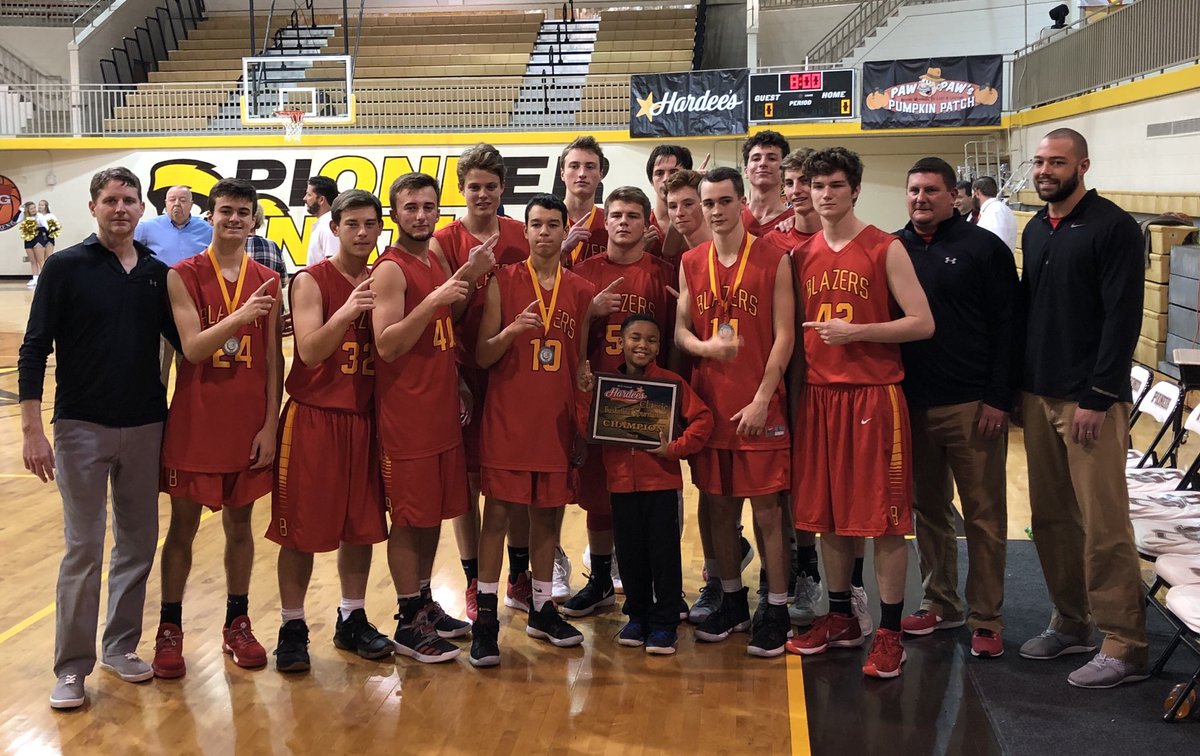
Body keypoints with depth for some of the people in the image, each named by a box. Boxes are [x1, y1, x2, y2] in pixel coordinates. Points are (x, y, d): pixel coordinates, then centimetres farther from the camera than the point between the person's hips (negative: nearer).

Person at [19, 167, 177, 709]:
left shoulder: (157, 273, 5)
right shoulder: (65, 267, -5)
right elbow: (33, 351, -6)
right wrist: (32, 429, -12)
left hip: (146, 426, 4)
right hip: (82, 428, -4)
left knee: (138, 541, 10)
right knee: (84, 548, 0)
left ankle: (121, 646, 26)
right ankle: (72, 666, 12)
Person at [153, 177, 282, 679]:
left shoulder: (268, 281, 3)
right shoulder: (183, 275, -5)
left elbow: (273, 360, 3)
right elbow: (192, 348, -16)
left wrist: (270, 424, -2)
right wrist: (238, 317, -31)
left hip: (249, 425, 3)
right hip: (194, 423, -2)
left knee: (240, 524, 13)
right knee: (183, 526, 7)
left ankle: (237, 625, 25)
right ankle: (170, 629, 19)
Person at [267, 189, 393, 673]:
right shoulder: (311, 281, -7)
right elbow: (310, 351, -20)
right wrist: (347, 311, -32)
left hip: (364, 418, 5)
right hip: (313, 417, -5)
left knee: (361, 524, 11)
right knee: (301, 528, 2)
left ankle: (352, 620, 26)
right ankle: (292, 627, 15)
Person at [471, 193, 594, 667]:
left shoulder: (581, 292, 8)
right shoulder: (503, 282, -1)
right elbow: (482, 357, -3)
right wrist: (512, 330, -21)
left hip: (557, 419, 3)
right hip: (507, 417, -3)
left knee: (548, 513, 11)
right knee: (498, 513, -2)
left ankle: (542, 610, 24)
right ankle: (486, 619, 4)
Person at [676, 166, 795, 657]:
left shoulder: (774, 259, -4)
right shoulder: (691, 263, 8)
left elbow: (783, 336, -7)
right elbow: (679, 329, 9)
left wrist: (761, 399, -14)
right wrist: (705, 347, -15)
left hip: (758, 405, -4)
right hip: (707, 401, 4)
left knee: (767, 510, 0)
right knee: (719, 507, 12)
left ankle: (776, 611, 11)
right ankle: (732, 603, 26)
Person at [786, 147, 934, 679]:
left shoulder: (885, 249, -4)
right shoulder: (802, 254, 10)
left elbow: (922, 323, -9)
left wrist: (855, 331, -16)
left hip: (874, 394, -5)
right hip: (818, 394, 5)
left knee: (884, 514, -2)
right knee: (827, 511, 11)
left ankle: (890, 632, 7)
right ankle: (840, 618, 25)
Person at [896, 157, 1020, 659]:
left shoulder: (984, 248, -1)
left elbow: (1006, 328, -4)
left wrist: (999, 399, -11)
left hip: (972, 406, -4)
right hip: (911, 405, 4)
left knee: (984, 516, 1)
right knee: (928, 510, 13)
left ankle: (986, 619, 10)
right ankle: (940, 604, 26)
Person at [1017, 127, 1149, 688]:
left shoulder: (1112, 227, -8)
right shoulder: (1035, 231, 15)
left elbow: (1123, 318, -13)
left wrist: (1097, 397, -17)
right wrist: (1018, 387, 13)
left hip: (1090, 400, -7)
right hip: (1038, 397, 7)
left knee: (1104, 525, -6)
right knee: (1051, 518, 11)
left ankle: (1124, 647, 3)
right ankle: (1071, 623, 23)